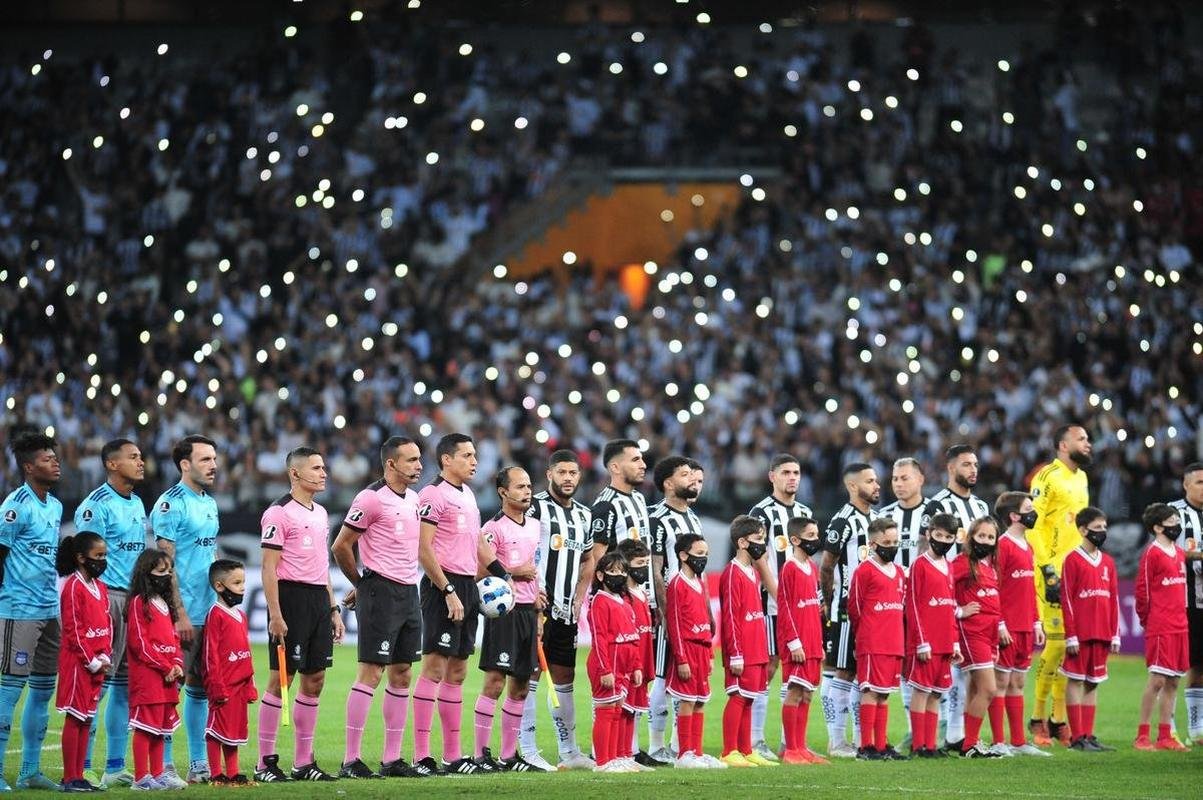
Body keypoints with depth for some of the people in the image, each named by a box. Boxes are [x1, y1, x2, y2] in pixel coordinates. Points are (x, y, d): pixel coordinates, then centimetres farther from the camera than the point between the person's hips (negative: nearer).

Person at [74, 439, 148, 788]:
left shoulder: (137, 504, 17)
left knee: (126, 683, 10)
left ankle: (115, 767, 15)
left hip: (135, 599, 9)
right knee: (99, 681, -9)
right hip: (107, 596, -9)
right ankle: (82, 766, -5)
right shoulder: (96, 506, -10)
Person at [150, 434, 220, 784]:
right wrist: (180, 614, -18)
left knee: (200, 686, 11)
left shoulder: (209, 503, 15)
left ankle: (199, 764, 17)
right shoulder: (170, 504, -11)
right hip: (183, 614, -8)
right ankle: (163, 767, -3)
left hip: (210, 611, 8)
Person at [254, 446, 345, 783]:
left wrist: (333, 608, 19)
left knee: (314, 680, 8)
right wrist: (276, 615, -18)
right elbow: (269, 568, -12)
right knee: (280, 679, -5)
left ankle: (304, 762, 13)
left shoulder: (320, 513, 17)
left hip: (318, 600, 8)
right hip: (291, 598, -8)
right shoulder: (279, 513, -8)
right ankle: (265, 762, -1)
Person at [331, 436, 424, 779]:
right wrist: (361, 584, 4)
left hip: (409, 593, 8)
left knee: (401, 674, 8)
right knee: (370, 673, -9)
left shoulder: (413, 498, 14)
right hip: (381, 593, -8)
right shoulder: (372, 498, -12)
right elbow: (341, 546, -9)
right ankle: (351, 760, -7)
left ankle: (392, 759, 13)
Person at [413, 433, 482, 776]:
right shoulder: (433, 494, -11)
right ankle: (421, 756, -12)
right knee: (434, 667, -10)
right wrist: (449, 591, -20)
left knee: (457, 671, 11)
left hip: (466, 586, 9)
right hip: (443, 585, -9)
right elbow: (424, 550, -17)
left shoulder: (467, 495, 17)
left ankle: (452, 755, 15)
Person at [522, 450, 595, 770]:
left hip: (566, 609, 7)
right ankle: (527, 751, -5)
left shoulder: (584, 515, 16)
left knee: (565, 677, 12)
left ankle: (569, 751, 18)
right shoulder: (535, 507, -7)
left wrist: (578, 601, 11)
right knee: (530, 674, -6)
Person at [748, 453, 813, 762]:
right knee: (767, 668, -6)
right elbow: (761, 562, -10)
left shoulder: (805, 513, 16)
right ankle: (755, 741, -3)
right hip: (772, 604, -6)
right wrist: (780, 598, -15)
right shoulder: (762, 513, -5)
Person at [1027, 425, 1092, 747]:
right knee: (1057, 643, -11)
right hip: (1054, 575, -8)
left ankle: (1059, 720, 14)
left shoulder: (1082, 478, 16)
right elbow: (1031, 525, -16)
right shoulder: (1048, 477, -10)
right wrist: (1048, 570, -20)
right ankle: (1038, 719, -1)